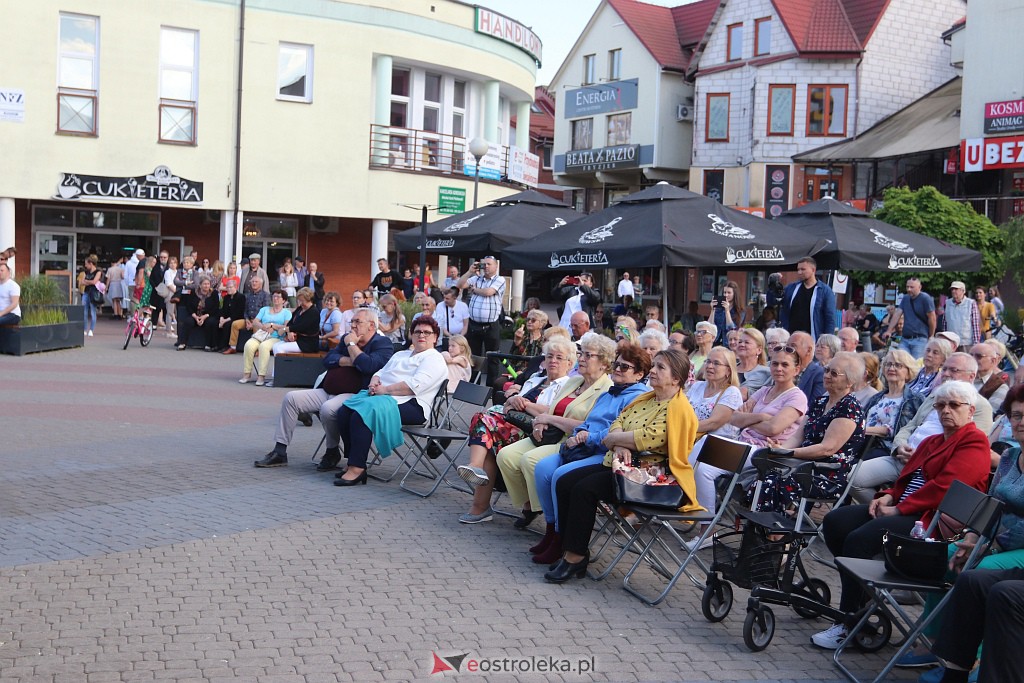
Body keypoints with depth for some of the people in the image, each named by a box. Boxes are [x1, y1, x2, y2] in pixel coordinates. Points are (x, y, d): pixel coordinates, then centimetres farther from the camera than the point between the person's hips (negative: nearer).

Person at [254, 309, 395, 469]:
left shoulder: (382, 344, -2)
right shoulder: (346, 339, 23)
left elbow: (368, 365, -21)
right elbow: (328, 360, 11)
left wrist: (351, 345, -8)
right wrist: (350, 361, -5)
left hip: (354, 395, -8)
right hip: (327, 392, 9)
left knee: (328, 409, -37)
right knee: (291, 398, -1)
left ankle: (332, 453, -10)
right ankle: (279, 453, 2)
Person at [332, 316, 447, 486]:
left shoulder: (434, 359, 1)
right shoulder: (400, 355, 30)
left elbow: (414, 386, -14)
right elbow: (380, 373, 27)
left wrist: (385, 389, -13)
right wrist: (374, 383, 3)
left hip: (409, 404, -8)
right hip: (381, 395, 8)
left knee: (362, 414, -31)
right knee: (344, 411, -17)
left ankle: (357, 469, -30)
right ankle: (354, 463, -14)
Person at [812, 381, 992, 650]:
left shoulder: (974, 441, -5)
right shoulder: (932, 441, 26)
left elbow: (944, 485, -17)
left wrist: (899, 509, -17)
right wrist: (888, 496, 4)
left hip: (930, 517, -10)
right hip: (905, 509, 10)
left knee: (859, 539, -28)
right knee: (834, 522, -6)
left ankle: (848, 625, -18)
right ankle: (860, 596, 1)